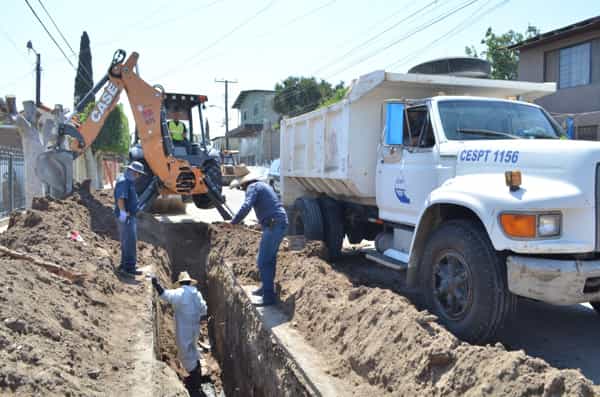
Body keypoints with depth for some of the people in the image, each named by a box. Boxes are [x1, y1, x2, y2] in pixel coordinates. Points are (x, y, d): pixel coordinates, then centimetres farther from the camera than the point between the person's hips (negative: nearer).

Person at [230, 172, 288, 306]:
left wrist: (233, 223, -15)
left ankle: (269, 297, -5)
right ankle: (266, 287, 35)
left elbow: (246, 206, -18)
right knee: (270, 259, 21)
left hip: (273, 225, -10)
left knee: (263, 261, -7)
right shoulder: (264, 186, 25)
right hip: (281, 223, 10)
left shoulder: (253, 187, -1)